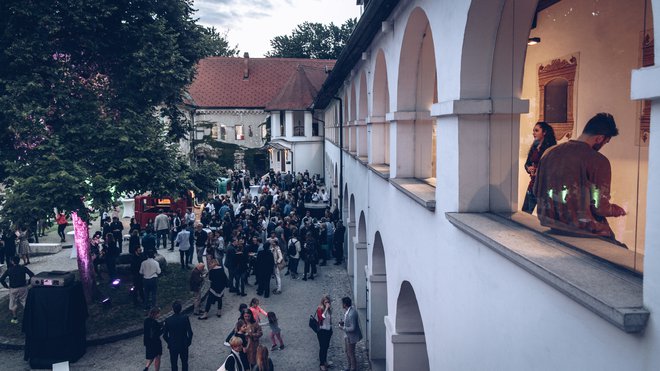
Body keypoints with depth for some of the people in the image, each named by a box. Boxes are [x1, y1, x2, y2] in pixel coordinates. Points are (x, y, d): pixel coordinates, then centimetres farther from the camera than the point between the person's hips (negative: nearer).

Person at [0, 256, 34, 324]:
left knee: (13, 304, 14)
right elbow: (32, 275, -9)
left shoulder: (9, 270, -5)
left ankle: (14, 318, 17)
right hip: (23, 288, 1)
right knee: (25, 303, 10)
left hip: (13, 289, -1)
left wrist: (6, 286, 3)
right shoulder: (23, 268, -4)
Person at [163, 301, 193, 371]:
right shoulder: (185, 318, -17)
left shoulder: (168, 320, -16)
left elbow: (165, 335, -9)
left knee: (174, 363, 16)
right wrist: (189, 341, 6)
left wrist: (169, 342, 10)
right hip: (184, 345, 0)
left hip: (173, 346, 0)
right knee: (184, 363, 20)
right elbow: (190, 333, -12)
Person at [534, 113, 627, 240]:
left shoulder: (549, 153, 3)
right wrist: (617, 210, 9)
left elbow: (536, 191, 11)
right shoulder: (599, 161, -13)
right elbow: (601, 208, -13)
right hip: (584, 232, -7)